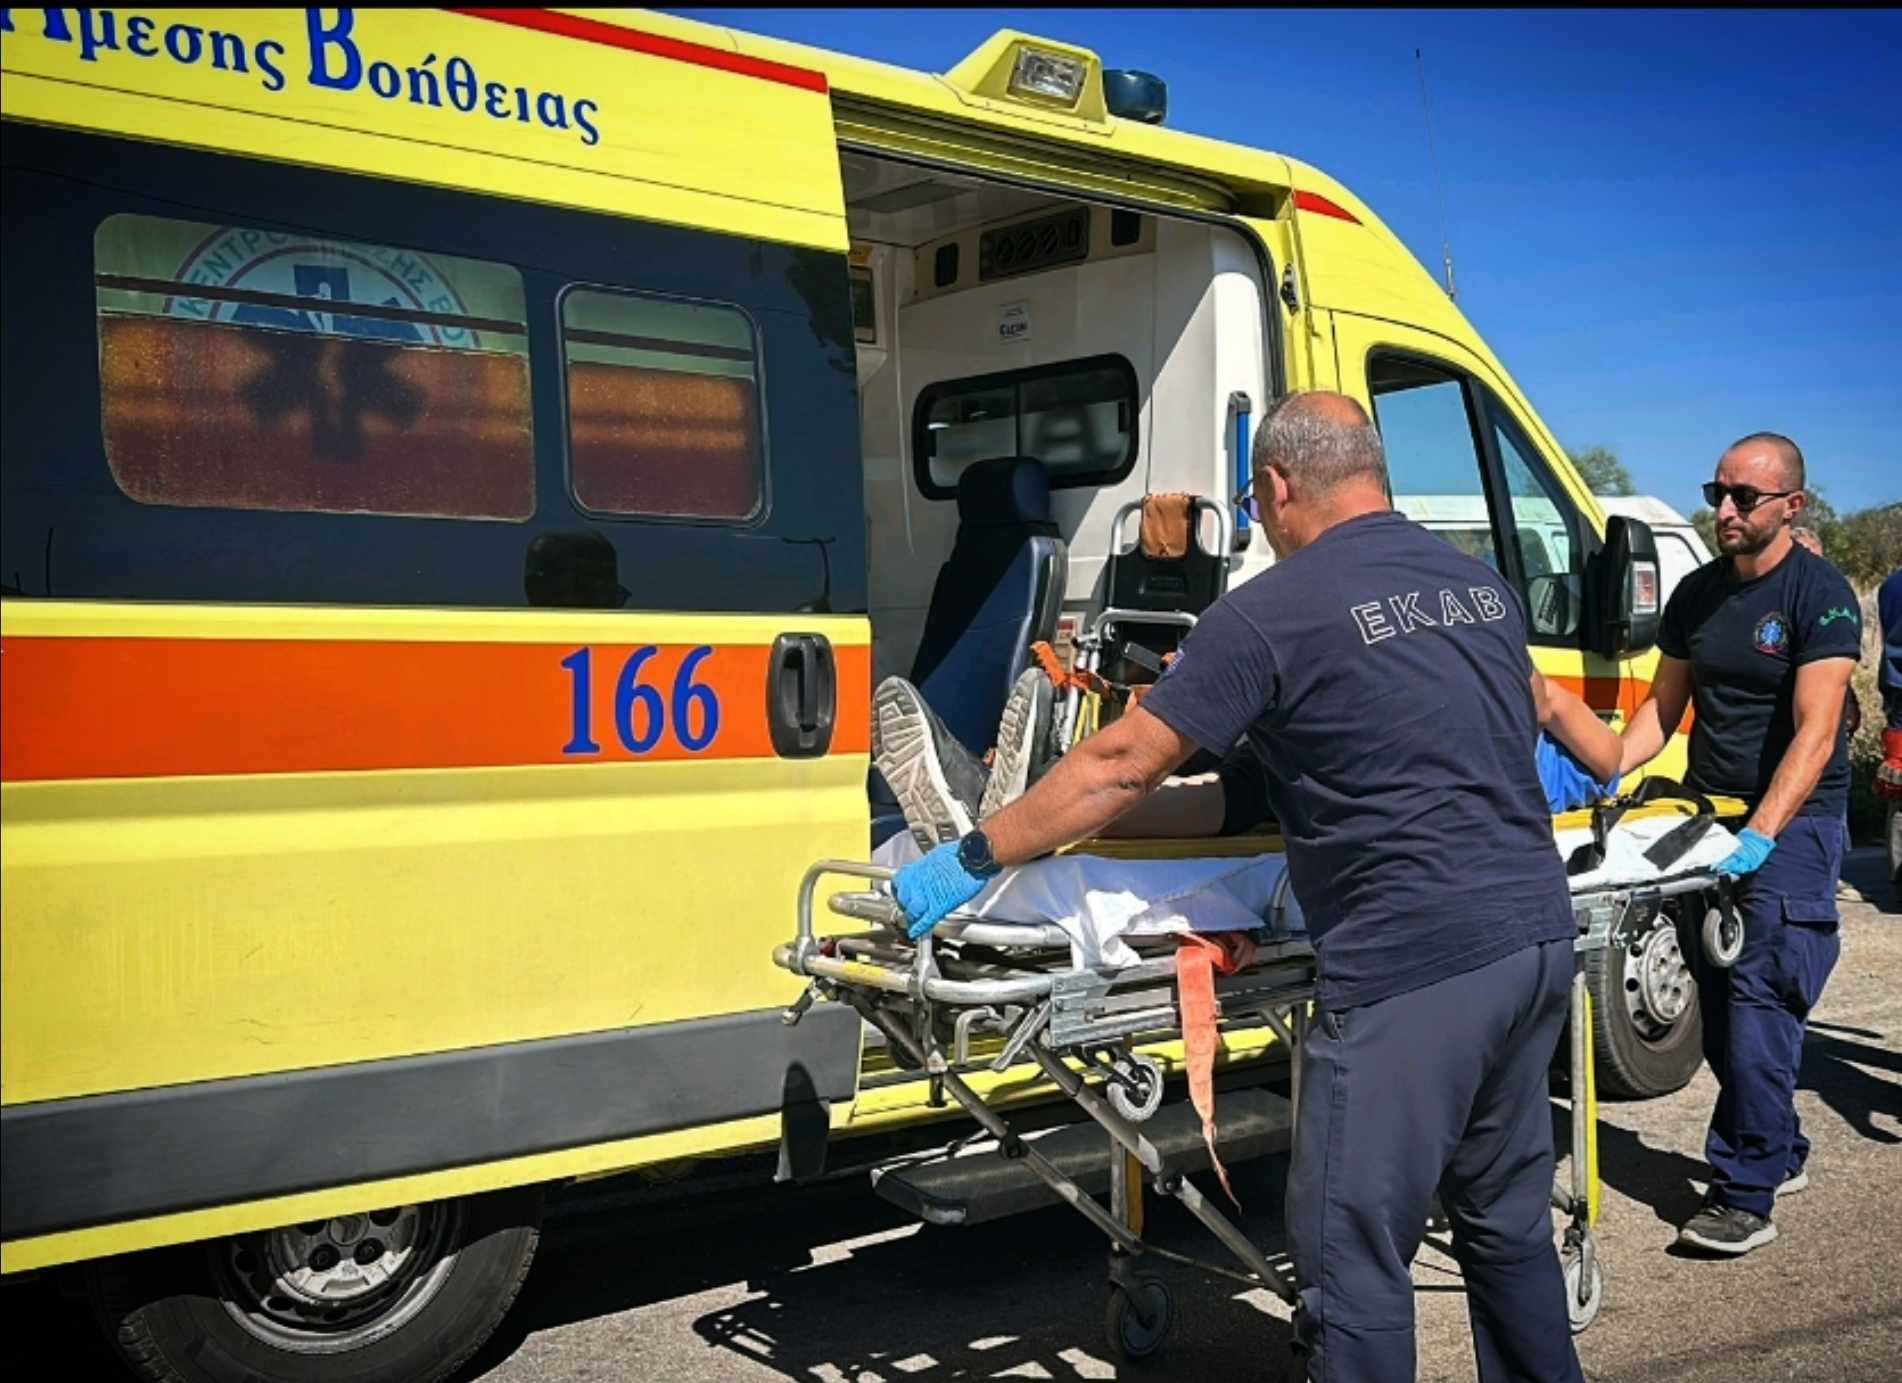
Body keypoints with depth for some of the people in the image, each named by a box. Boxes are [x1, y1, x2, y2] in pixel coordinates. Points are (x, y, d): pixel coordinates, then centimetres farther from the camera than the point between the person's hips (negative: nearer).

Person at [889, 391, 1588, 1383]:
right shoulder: (1483, 586, 14)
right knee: (1506, 1219, 22)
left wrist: (971, 861, 1)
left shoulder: (1271, 613, -8)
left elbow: (1120, 768, -7)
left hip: (1412, 967, -8)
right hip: (1536, 936, 8)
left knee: (1355, 1257, 1)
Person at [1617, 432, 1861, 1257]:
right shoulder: (1696, 593, 9)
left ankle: (1744, 1193, -6)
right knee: (1719, 1003, 10)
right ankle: (1781, 1153, 27)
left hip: (1793, 824, -7)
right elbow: (1664, 705, 15)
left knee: (1759, 1001, -11)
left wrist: (1761, 833, -30)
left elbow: (1814, 732, -20)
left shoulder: (1820, 594, -11)